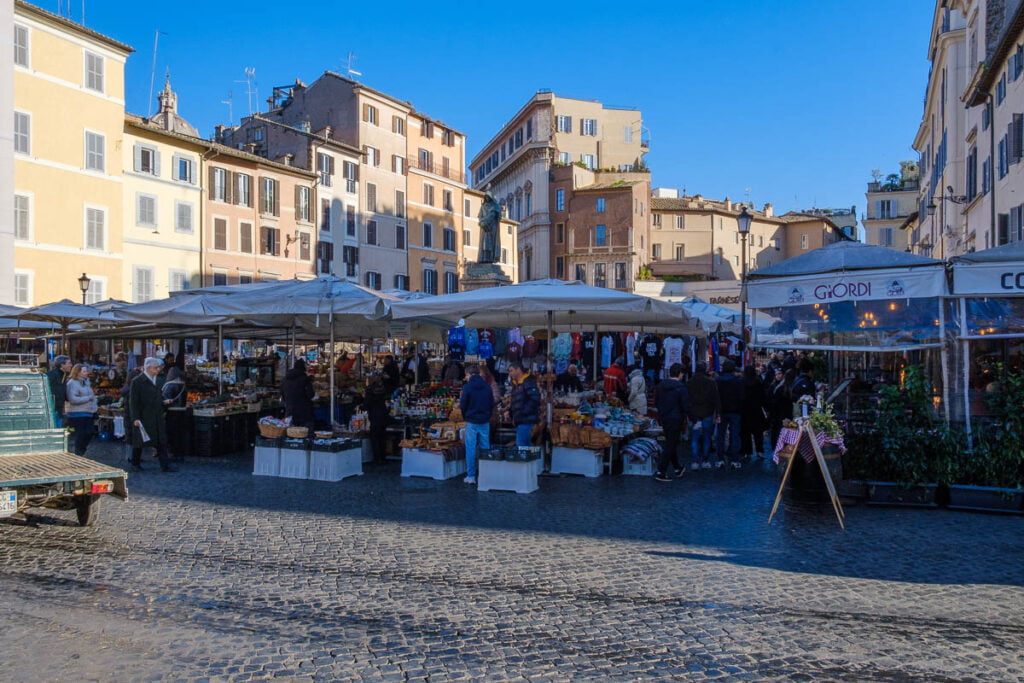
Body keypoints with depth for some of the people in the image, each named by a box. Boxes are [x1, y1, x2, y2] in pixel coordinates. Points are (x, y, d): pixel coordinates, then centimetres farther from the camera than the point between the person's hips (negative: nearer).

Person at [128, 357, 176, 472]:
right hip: (143, 418, -6)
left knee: (161, 441, 1)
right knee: (139, 442, 7)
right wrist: (135, 418, -17)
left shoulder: (157, 380, 12)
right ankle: (135, 465, 22)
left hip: (157, 418, 6)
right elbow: (133, 401, -12)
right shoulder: (137, 381, -9)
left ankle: (165, 465, 2)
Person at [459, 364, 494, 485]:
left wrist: (465, 416, 11)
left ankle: (471, 476, 3)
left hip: (472, 422, -4)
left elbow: (462, 405, -7)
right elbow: (492, 404, 7)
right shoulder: (487, 387, 4)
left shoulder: (467, 387, -9)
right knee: (485, 448, 9)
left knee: (471, 449, 2)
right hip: (485, 422, 4)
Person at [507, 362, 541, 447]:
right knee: (527, 444, 14)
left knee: (520, 445, -14)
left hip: (526, 420, -10)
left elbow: (535, 399, -21)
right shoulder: (516, 384, 20)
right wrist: (510, 412, 8)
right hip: (520, 421, 10)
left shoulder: (528, 382, -10)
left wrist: (523, 412, -21)